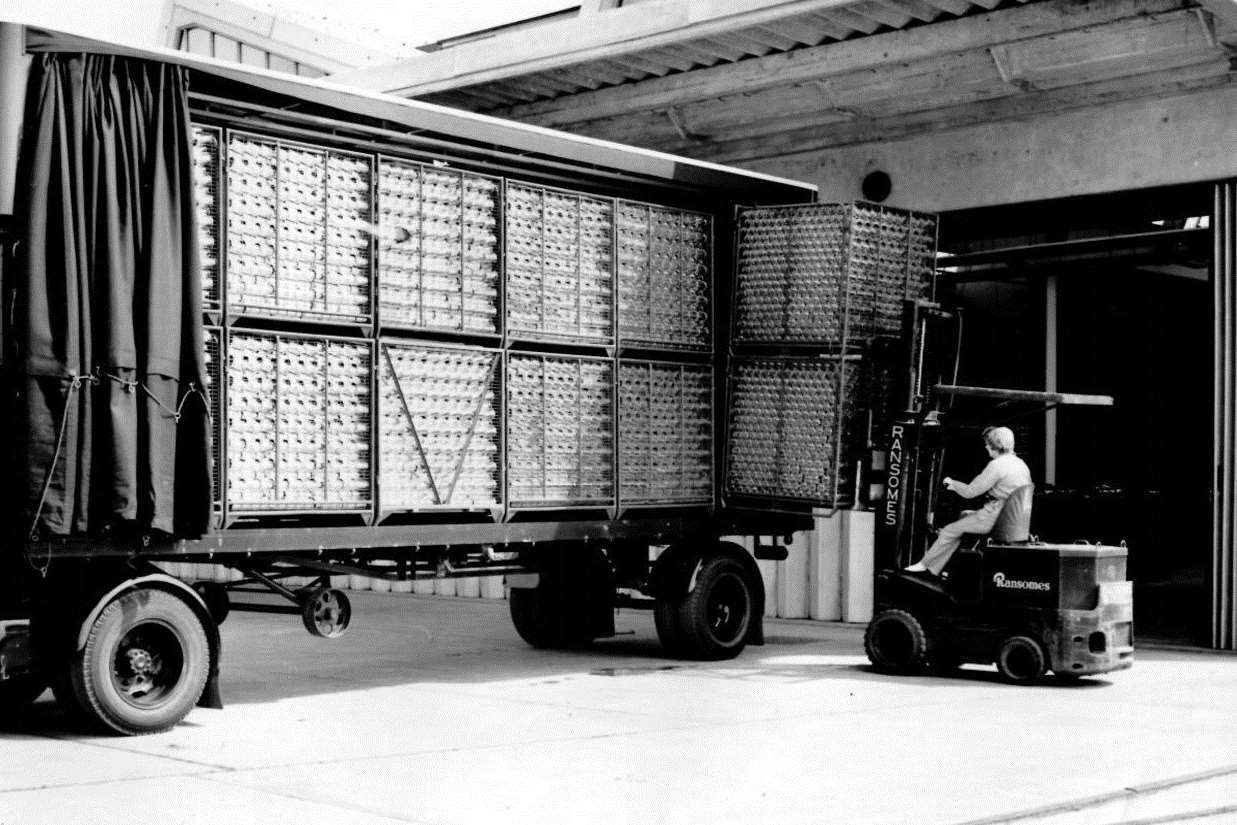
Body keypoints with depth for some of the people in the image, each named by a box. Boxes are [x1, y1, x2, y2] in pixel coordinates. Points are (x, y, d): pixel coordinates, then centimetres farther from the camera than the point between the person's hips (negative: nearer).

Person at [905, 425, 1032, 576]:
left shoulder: (996, 465, -18)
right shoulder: (1020, 463, 10)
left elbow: (969, 492, -14)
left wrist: (952, 483, 6)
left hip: (996, 518, -9)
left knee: (949, 531, 3)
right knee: (965, 515, 27)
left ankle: (925, 565, 16)